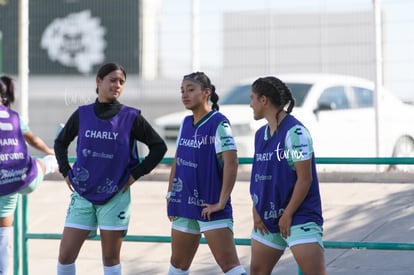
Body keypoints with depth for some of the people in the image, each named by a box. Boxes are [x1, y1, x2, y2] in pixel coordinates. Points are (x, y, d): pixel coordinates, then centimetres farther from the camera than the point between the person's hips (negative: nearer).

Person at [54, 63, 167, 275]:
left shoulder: (131, 117, -3)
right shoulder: (82, 114, 4)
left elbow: (159, 147, 2)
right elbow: (60, 142, 20)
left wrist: (135, 174, -3)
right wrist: (66, 171, 9)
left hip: (115, 196, -2)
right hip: (82, 195, 2)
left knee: (111, 257, 3)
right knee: (65, 255, 0)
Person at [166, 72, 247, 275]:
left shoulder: (218, 123, -12)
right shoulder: (186, 123, 10)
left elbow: (231, 162, -19)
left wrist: (221, 202, -20)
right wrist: (170, 194, 12)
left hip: (210, 208, -7)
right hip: (184, 205, 7)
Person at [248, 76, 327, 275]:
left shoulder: (294, 131, -15)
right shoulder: (260, 134, 10)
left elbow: (305, 178, -17)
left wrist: (287, 215, -15)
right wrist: (256, 210, 1)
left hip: (299, 216, -9)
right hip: (268, 218, 9)